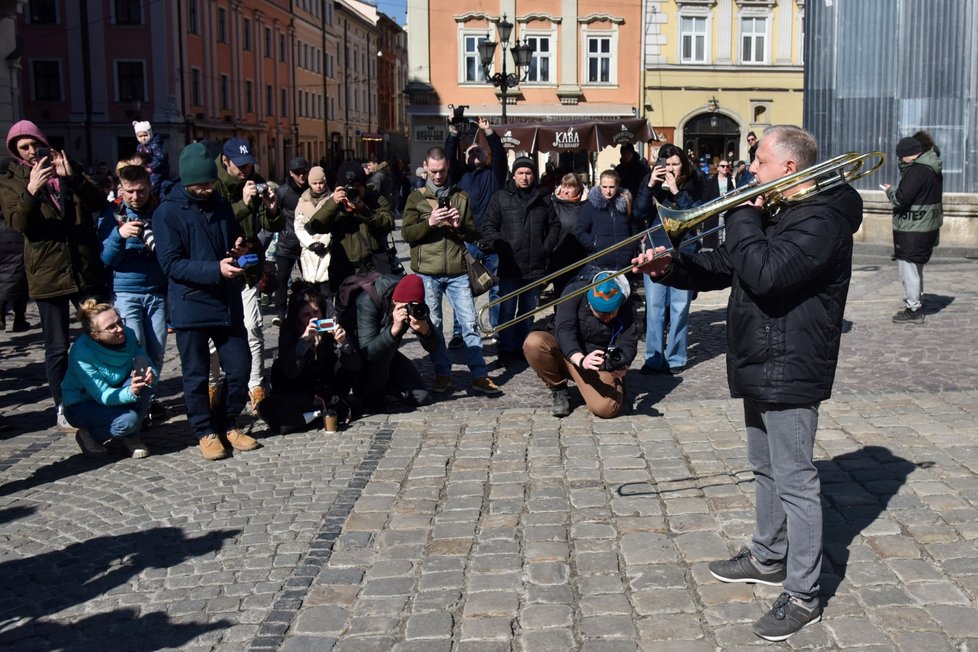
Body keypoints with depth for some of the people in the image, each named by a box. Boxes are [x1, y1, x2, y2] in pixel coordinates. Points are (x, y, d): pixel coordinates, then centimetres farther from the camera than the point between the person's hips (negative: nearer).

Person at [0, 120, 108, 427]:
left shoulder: (67, 166, 10)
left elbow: (99, 202, 0)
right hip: (47, 272, -2)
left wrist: (72, 177, -15)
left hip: (87, 269, 2)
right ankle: (63, 408, 14)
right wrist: (31, 191, -26)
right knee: (57, 347, 3)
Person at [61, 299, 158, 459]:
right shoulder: (82, 354, -30)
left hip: (115, 394, 5)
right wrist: (130, 392, -49)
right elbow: (103, 396, -30)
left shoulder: (127, 335, -15)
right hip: (80, 406, -5)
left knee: (144, 379, -25)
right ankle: (88, 436, 0)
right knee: (128, 420, -32)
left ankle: (130, 437, -7)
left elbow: (152, 367, -13)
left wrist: (151, 375, -38)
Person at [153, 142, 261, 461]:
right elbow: (171, 264, -15)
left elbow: (237, 238, 24)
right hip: (191, 306, -5)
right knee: (197, 375, 6)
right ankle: (205, 432, 22)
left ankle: (227, 424, 26)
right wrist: (216, 269, -25)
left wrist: (241, 248, 0)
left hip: (228, 303, 5)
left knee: (240, 368, 7)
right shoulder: (168, 212, -9)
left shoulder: (221, 205, 9)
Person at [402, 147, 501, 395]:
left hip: (457, 272, 1)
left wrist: (460, 225, -9)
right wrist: (430, 222, -16)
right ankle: (442, 373, 16)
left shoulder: (461, 197, 12)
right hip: (427, 272, 0)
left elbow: (474, 235, 12)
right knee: (433, 325, 5)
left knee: (469, 323, -4)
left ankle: (479, 375, -1)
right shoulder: (416, 198, 8)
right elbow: (407, 234, 0)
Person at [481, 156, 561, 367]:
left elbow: (555, 225, 14)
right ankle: (506, 351, 4)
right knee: (507, 311, -3)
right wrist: (501, 247, -11)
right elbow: (488, 226, -1)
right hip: (509, 266, -3)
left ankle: (522, 348, 22)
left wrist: (546, 248, 2)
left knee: (528, 311, 12)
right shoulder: (501, 197, 0)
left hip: (535, 266, 3)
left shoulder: (543, 198, 7)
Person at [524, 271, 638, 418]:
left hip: (599, 365, -1)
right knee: (534, 342, -32)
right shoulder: (575, 292, -18)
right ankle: (558, 390, -6)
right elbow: (564, 329, -29)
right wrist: (580, 360, -48)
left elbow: (628, 344, -18)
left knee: (605, 408, -30)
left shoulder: (627, 309, -13)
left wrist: (621, 365, -43)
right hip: (566, 354, 1)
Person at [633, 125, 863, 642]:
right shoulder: (774, 212, 13)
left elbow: (765, 273, -32)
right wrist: (670, 267, -2)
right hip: (759, 365, 10)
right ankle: (768, 558, 39)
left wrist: (743, 217, -17)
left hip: (789, 371, -10)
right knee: (765, 469, 22)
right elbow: (721, 266, 15)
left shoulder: (821, 220, -19)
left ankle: (803, 596, 7)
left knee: (794, 482, -3)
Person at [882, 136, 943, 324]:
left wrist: (890, 191, -4)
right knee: (915, 268, 22)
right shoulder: (933, 170, 12)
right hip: (928, 228, 10)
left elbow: (901, 199, -23)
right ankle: (915, 303, 35)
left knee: (909, 269, -2)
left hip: (912, 231, -10)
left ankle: (913, 310, 2)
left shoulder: (916, 171, -21)